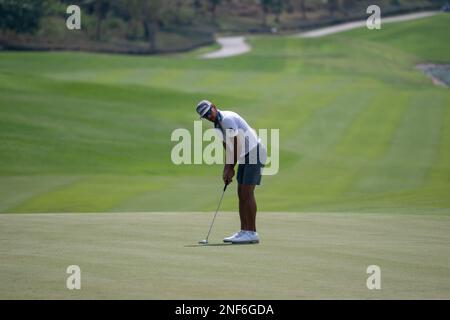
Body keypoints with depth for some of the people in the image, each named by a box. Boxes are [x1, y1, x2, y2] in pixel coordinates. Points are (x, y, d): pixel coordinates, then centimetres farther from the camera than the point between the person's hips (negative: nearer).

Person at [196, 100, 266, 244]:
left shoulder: (227, 119, -20)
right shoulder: (218, 124, 11)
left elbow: (235, 146, -18)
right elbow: (228, 148, 13)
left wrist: (230, 169, -9)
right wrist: (226, 170, 1)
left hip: (255, 152, -10)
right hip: (245, 156, 10)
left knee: (247, 194, -12)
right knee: (241, 194, 7)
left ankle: (252, 233, -11)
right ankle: (244, 232, 7)